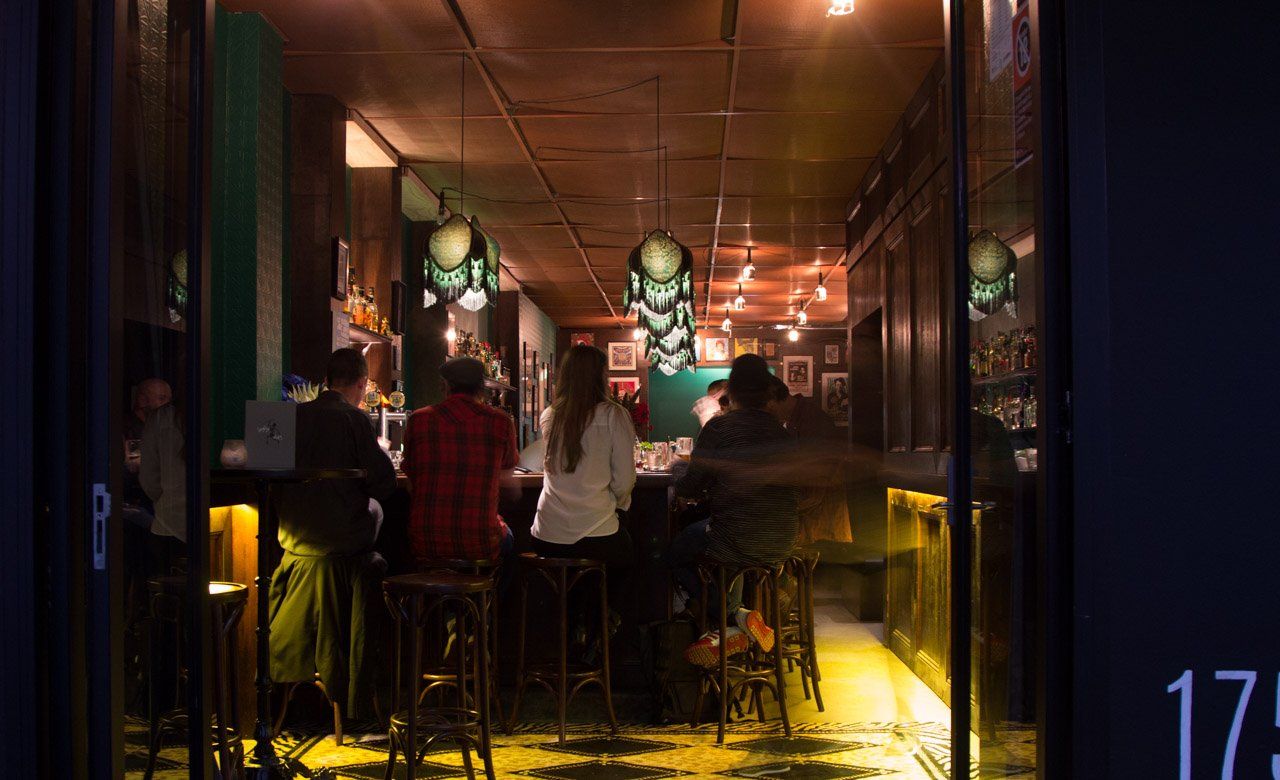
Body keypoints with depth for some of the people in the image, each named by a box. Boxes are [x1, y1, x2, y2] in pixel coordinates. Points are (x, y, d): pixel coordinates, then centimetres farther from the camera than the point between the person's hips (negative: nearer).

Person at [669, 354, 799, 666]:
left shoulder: (719, 427, -11)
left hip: (738, 544, -6)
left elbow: (689, 488, -9)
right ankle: (733, 621, 30)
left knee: (676, 554, 21)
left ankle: (735, 618, 9)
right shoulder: (782, 432, 4)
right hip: (782, 545, 6)